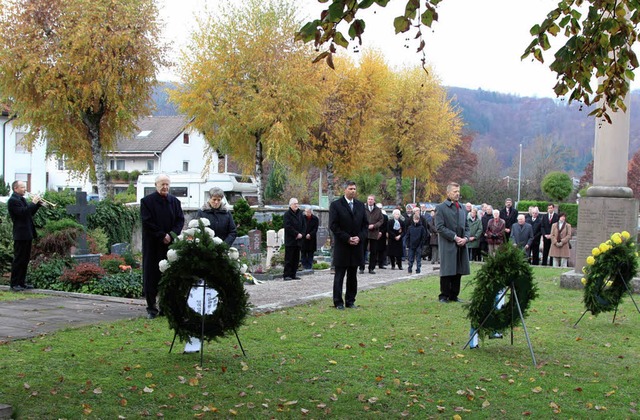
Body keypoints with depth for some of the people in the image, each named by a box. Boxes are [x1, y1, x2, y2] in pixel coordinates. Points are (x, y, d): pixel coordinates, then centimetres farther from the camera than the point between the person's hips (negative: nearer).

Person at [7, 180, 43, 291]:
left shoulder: (21, 199, 17)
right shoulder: (13, 200, -12)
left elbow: (29, 213, 19)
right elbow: (22, 212, -24)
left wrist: (38, 204, 6)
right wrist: (33, 203, -18)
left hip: (27, 234, 9)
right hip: (20, 235, -9)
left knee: (25, 259, 12)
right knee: (18, 259, -5)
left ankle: (22, 282, 18)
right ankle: (14, 283, 0)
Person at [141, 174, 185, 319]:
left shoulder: (174, 201, 10)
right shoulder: (147, 201, -1)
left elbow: (180, 220, 5)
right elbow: (147, 222, -7)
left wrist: (171, 235, -11)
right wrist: (162, 235, -13)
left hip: (170, 244, 3)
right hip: (152, 245, -3)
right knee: (151, 276, 0)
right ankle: (152, 308, 6)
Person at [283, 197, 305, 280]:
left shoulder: (300, 213, 13)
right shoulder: (287, 214, -7)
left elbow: (303, 225, 15)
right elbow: (288, 227, -15)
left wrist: (301, 234, -2)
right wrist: (296, 234, -16)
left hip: (298, 239, 7)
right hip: (290, 240, -7)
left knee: (296, 258, 9)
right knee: (289, 258, -5)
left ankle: (293, 274, 14)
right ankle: (286, 275, -3)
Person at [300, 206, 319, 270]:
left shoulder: (315, 219, 2)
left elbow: (315, 229, -2)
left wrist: (310, 235, -16)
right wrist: (305, 235, -14)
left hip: (311, 239, 0)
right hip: (303, 239, 0)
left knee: (310, 254, 5)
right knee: (303, 254, 1)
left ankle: (309, 267, 9)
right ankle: (304, 267, 6)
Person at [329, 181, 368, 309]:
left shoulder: (360, 205, 10)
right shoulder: (336, 205, -5)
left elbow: (365, 224, 11)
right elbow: (333, 226, -10)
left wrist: (359, 237, -7)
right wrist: (347, 238, -14)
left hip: (357, 246, 4)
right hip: (342, 246, -4)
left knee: (353, 276, 10)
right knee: (339, 276, 1)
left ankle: (350, 301, 17)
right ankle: (338, 302, 7)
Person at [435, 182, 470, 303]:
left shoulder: (462, 208, 15)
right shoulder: (441, 208, -4)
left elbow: (466, 226, 17)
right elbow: (440, 227, -11)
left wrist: (465, 238, -2)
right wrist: (454, 237, -15)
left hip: (461, 245, 6)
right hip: (447, 245, -6)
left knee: (458, 271, 8)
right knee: (447, 271, -2)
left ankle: (454, 295, 17)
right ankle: (444, 295, 8)